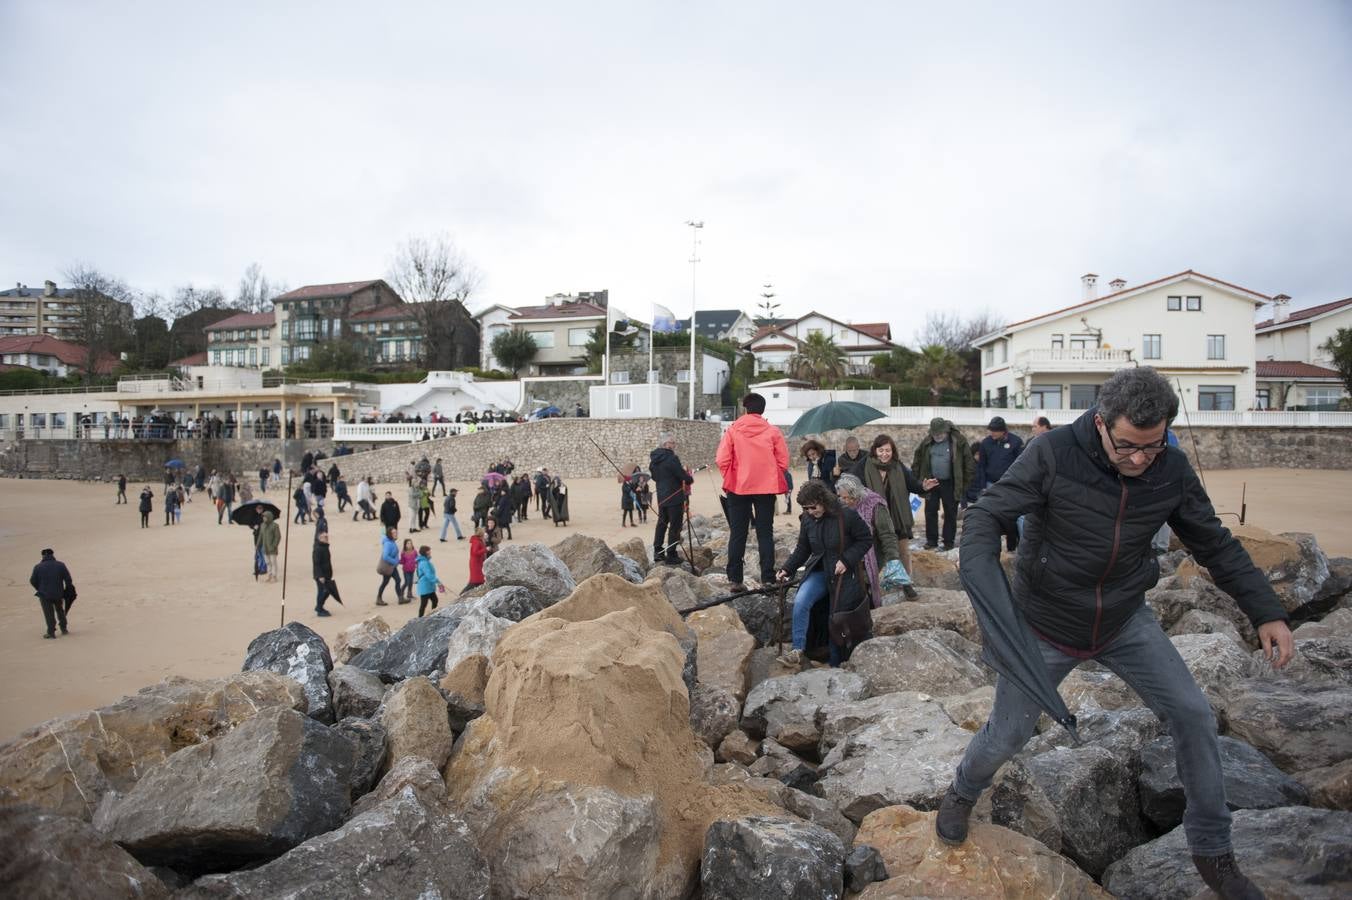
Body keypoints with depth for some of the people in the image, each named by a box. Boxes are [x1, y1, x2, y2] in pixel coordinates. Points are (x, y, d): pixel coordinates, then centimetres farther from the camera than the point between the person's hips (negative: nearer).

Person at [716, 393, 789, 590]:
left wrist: (731, 479, 7)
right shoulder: (773, 431, -2)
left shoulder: (733, 430, -3)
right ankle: (767, 579, 2)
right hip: (766, 487, 0)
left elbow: (722, 460, -8)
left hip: (738, 487, 0)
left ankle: (734, 579, 7)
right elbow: (783, 462, -3)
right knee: (765, 533, 7)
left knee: (737, 534, 8)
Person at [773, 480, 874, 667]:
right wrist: (787, 569, -5)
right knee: (800, 601, -24)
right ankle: (798, 651, -22)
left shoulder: (847, 516, -15)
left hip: (843, 573, -3)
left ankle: (835, 665, 19)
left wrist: (846, 560, -20)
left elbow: (866, 540, -8)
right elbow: (802, 550, 8)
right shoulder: (807, 520, 0)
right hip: (819, 572, 3)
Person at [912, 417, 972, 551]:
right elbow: (917, 462, 10)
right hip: (931, 483, 3)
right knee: (930, 511, 5)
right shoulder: (927, 443, 0)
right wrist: (919, 480, 4)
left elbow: (968, 463, -6)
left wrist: (965, 483, -7)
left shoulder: (958, 441, -9)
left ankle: (949, 541, 16)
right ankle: (931, 540, 15)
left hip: (950, 484, -3)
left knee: (950, 513, 6)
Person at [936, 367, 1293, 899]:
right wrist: (991, 601, -39)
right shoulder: (1053, 454, -25)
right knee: (1006, 736, 6)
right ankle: (962, 794, 40)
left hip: (1125, 621, 4)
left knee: (1192, 715, -1)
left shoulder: (1171, 469, -11)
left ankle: (1212, 853, 20)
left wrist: (1266, 613, -2)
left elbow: (1214, 544, 3)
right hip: (1045, 627, -3)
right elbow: (986, 518, -24)